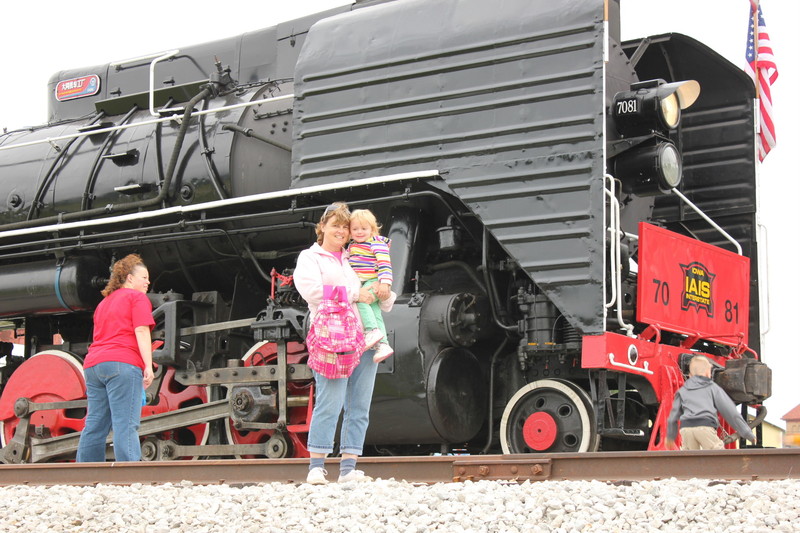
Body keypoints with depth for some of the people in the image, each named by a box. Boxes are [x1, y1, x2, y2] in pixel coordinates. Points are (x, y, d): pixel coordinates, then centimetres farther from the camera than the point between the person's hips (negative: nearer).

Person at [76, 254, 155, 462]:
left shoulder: (104, 302, 29)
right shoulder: (137, 297, 5)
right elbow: (141, 331, -8)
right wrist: (148, 366, -12)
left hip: (93, 364, 8)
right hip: (122, 363, -8)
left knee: (95, 426, 7)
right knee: (126, 425, -13)